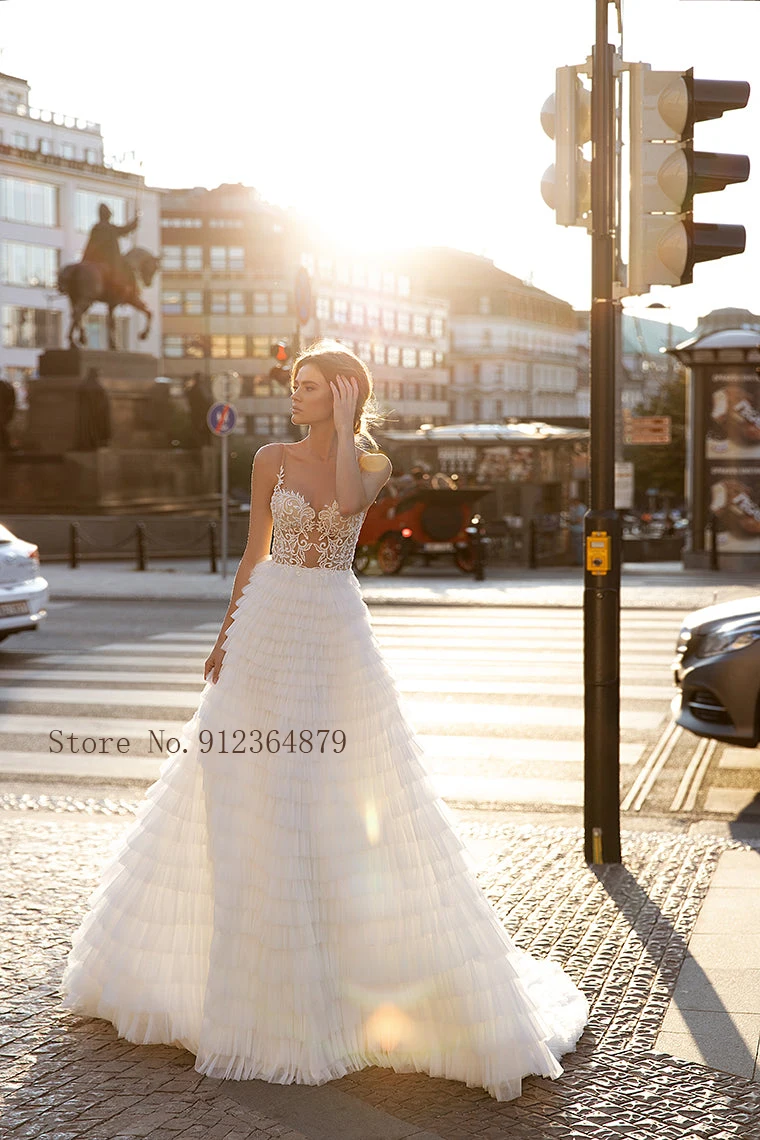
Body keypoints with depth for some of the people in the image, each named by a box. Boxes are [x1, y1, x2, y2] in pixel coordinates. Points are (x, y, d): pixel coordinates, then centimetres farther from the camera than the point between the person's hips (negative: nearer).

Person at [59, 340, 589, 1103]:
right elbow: (255, 552, 9)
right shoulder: (272, 459, 5)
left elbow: (348, 500, -23)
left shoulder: (372, 462, 1)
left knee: (353, 794, -3)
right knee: (249, 796, 6)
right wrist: (227, 634, 6)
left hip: (336, 632, -2)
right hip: (269, 624, 2)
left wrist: (347, 426, -12)